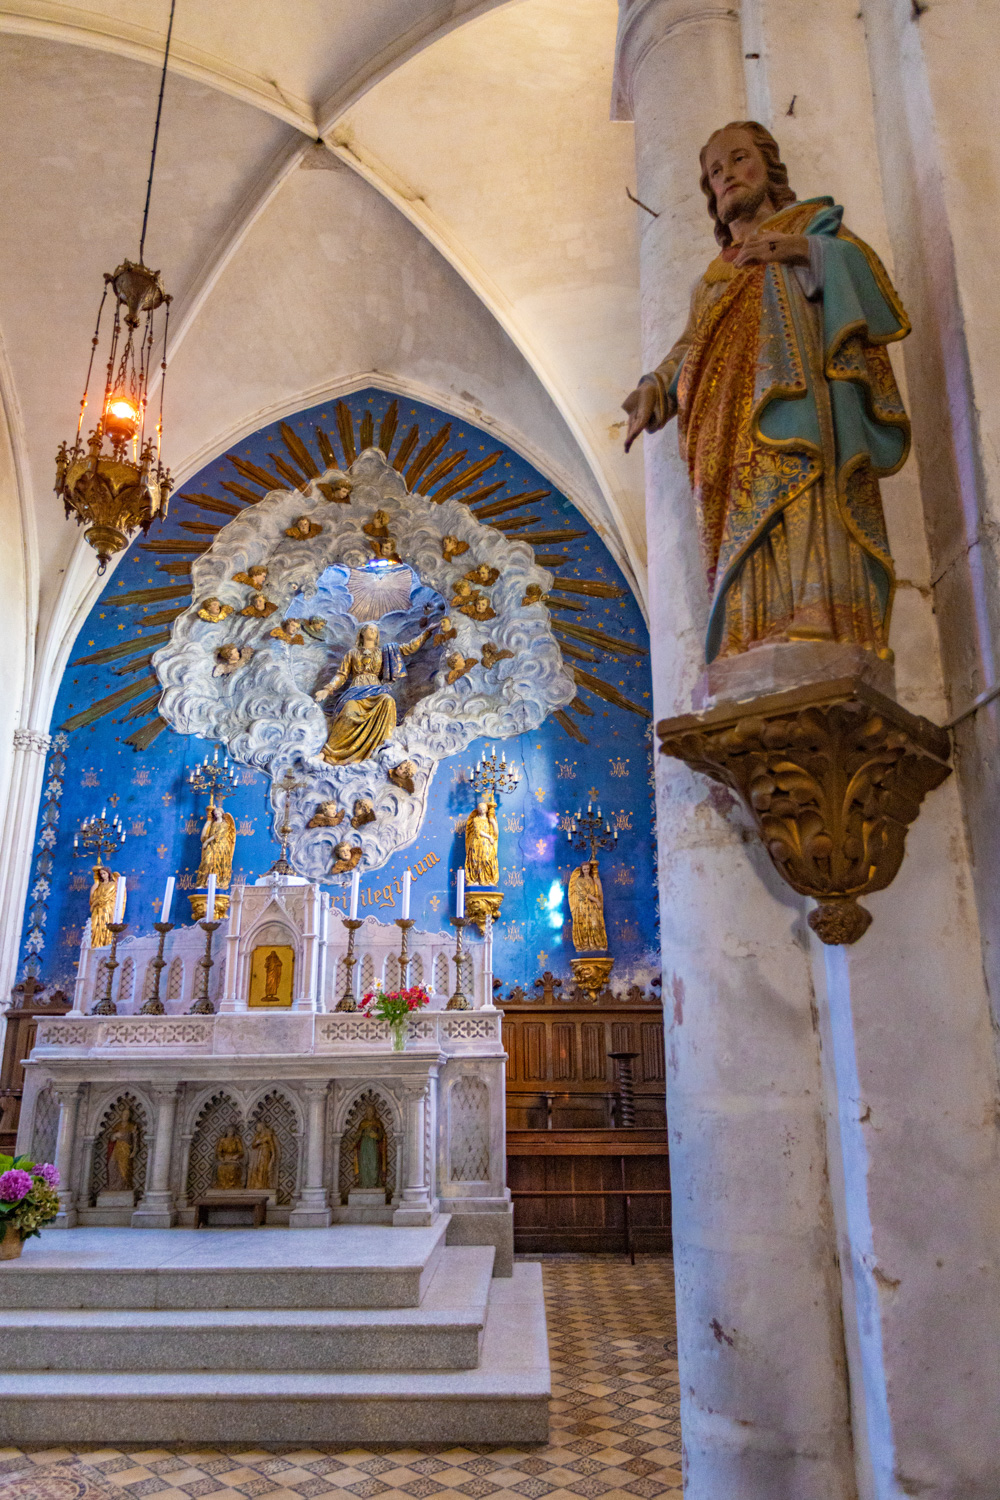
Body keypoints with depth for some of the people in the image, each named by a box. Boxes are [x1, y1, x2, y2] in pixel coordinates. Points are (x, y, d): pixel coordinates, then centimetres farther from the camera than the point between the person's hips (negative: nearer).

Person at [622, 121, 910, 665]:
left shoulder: (810, 222, 28)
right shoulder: (716, 276, 37)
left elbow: (863, 270, 10)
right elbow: (690, 347, 22)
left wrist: (809, 249, -9)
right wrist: (652, 387, 2)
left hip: (793, 379, -3)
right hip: (733, 409, 4)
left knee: (796, 489, -29)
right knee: (746, 515, -16)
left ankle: (816, 625, -42)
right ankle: (755, 651, -28)